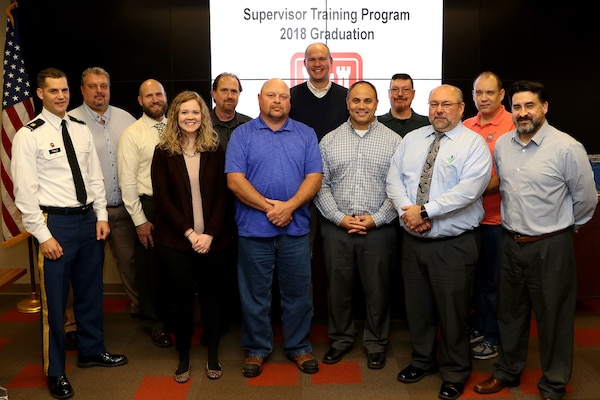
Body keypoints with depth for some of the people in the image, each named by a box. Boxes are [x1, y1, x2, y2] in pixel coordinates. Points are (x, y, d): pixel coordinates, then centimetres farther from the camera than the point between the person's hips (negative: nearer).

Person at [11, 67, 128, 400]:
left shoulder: (81, 130, 8)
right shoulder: (29, 135, -9)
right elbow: (25, 191, -12)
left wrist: (101, 217, 4)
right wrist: (44, 235, -14)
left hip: (88, 219, 6)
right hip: (55, 222, -5)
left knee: (90, 291, 18)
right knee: (54, 300, 5)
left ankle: (92, 351, 38)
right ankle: (55, 372, 23)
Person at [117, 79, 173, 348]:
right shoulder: (132, 134, -4)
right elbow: (127, 181, -7)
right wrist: (140, 220, -9)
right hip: (149, 206, -3)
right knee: (150, 267, 9)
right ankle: (154, 322, 28)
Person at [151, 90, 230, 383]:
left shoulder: (215, 150, 3)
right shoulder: (163, 152, 1)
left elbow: (222, 195, -1)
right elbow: (162, 197, -4)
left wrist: (210, 233, -12)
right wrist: (189, 232, -12)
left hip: (212, 238, 1)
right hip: (175, 239, 0)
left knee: (211, 296, 9)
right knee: (181, 298, 5)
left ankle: (212, 356, 24)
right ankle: (183, 357, 24)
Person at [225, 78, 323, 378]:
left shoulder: (306, 134, 7)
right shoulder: (242, 134, 2)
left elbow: (314, 177, -1)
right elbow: (235, 181, -7)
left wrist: (289, 206, -15)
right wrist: (269, 207, -15)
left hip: (296, 229, 1)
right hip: (254, 229, -1)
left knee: (298, 293, 11)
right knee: (255, 294, 10)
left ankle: (299, 347, 28)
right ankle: (256, 349, 27)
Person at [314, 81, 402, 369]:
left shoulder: (393, 141, 1)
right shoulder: (329, 141, 5)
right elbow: (321, 185, 2)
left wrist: (376, 218, -11)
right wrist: (340, 217, -8)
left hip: (379, 228, -1)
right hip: (336, 228, 2)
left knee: (377, 289, 9)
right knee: (338, 287, 12)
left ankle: (376, 343, 27)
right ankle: (340, 339, 31)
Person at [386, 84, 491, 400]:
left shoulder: (473, 143, -8)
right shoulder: (411, 139, 8)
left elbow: (467, 190, -20)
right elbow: (394, 178, 2)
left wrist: (424, 211, -22)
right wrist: (407, 211, -15)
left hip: (454, 244, -5)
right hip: (413, 240, 5)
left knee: (452, 311, 7)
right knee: (417, 306, 17)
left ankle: (455, 374, 28)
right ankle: (422, 360, 38)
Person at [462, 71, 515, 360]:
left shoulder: (512, 126, -11)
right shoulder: (466, 127, 7)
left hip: (497, 218, -5)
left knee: (494, 280, 8)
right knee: (475, 276, 17)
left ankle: (493, 336, 24)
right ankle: (477, 327, 34)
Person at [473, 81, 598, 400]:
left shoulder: (567, 148, -14)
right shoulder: (502, 145, 2)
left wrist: (562, 227, 8)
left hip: (550, 246, -5)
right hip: (511, 242, 5)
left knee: (553, 317, 9)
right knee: (510, 312, 18)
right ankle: (508, 372, 37)